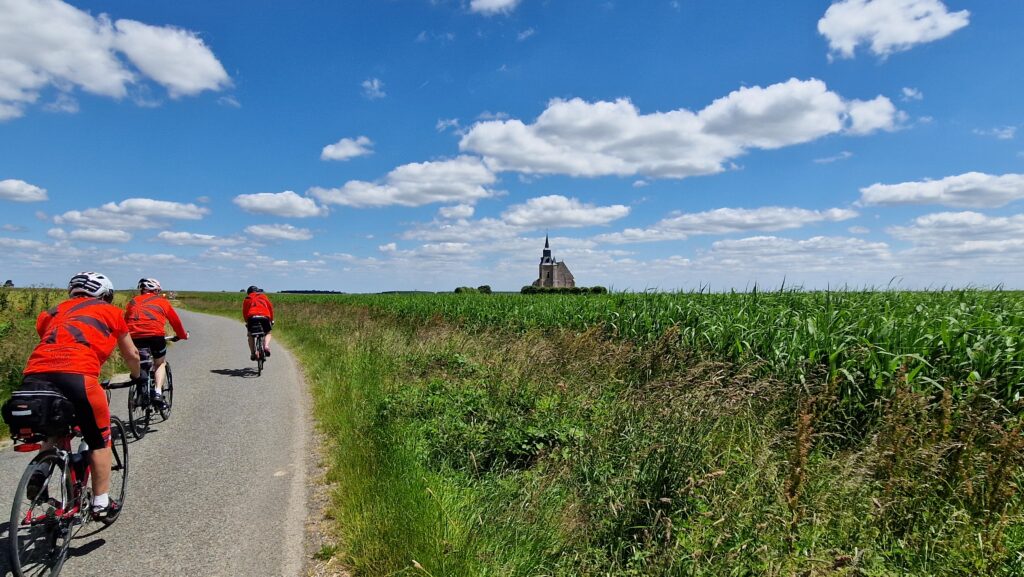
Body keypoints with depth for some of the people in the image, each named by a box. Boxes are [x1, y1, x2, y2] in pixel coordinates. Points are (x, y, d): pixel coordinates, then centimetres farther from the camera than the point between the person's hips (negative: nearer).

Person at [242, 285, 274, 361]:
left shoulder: (247, 299, 28)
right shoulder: (263, 296, 29)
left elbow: (244, 311, 23)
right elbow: (270, 307, 23)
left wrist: (246, 321, 33)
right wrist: (272, 320, 29)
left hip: (252, 317, 0)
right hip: (264, 316, 0)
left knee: (250, 335, 23)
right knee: (268, 333, 24)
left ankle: (253, 353, 8)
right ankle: (266, 346, -5)